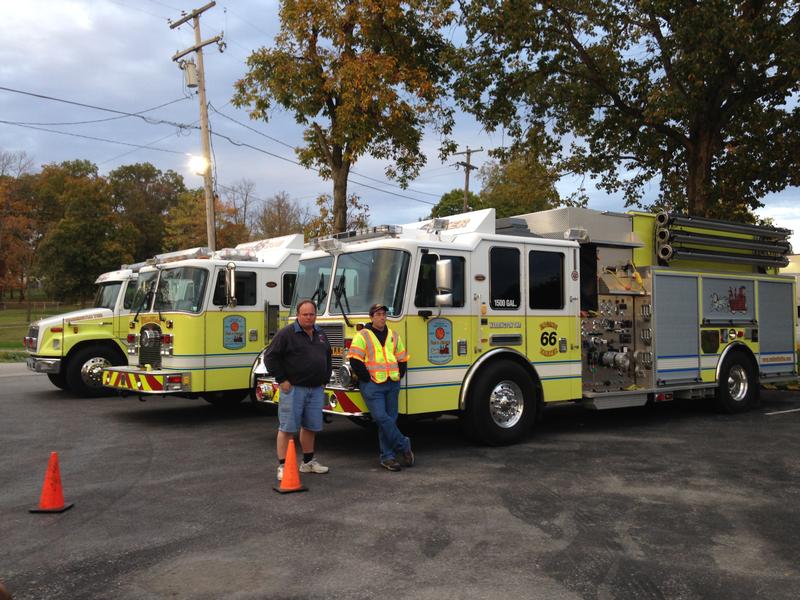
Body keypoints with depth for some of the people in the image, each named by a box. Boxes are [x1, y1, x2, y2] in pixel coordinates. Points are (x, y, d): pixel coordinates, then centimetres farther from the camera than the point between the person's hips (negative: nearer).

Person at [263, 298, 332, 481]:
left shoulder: (320, 335, 13)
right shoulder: (286, 334, -8)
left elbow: (327, 358, 26)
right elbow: (270, 357, -10)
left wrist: (325, 380, 17)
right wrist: (281, 380, -12)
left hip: (316, 390, 6)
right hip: (293, 389, -6)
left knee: (311, 426, 13)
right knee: (287, 428, -4)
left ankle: (308, 462, 26)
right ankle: (283, 466, 1)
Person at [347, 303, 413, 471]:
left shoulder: (394, 336, 14)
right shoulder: (362, 336, -2)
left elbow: (402, 359, 20)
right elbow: (355, 361, -8)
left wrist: (398, 377, 8)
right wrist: (368, 379, -9)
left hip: (392, 385, 5)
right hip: (372, 386, -4)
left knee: (390, 419, 5)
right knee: (381, 418, -14)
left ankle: (387, 457, 11)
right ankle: (403, 445, -1)